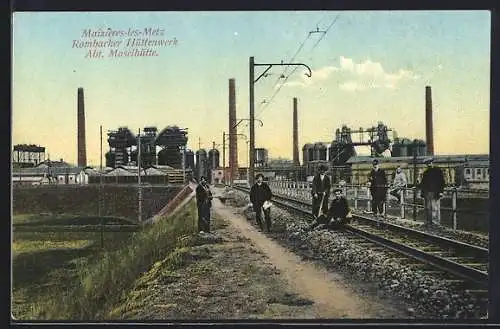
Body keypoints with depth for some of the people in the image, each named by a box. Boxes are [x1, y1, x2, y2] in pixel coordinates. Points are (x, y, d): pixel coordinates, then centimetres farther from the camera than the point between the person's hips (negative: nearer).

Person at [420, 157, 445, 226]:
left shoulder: (438, 171, 2)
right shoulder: (425, 173, 18)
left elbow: (442, 182, -1)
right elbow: (422, 183, 21)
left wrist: (440, 191, -8)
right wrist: (421, 192, 13)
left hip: (435, 192, -5)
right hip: (426, 192, 5)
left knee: (435, 207, -9)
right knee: (428, 208, 6)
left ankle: (435, 222, -7)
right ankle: (428, 221, 12)